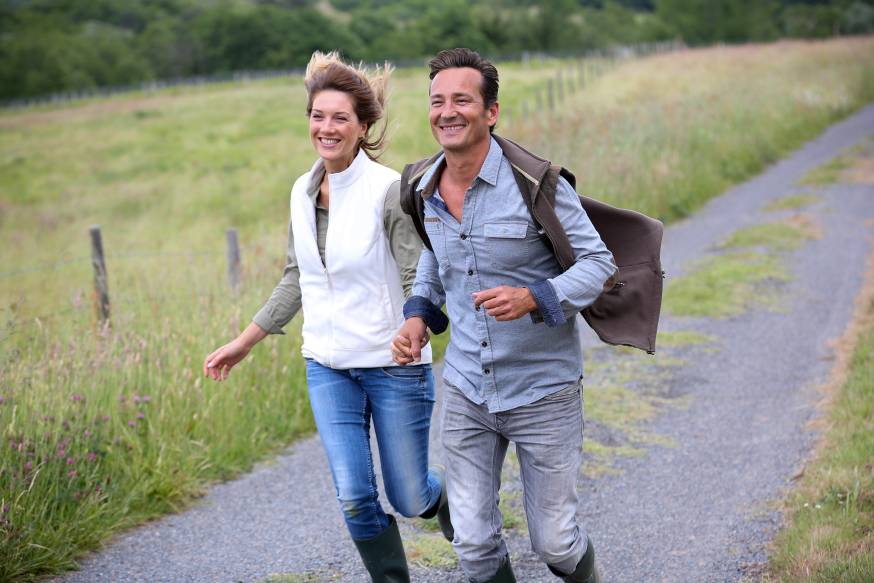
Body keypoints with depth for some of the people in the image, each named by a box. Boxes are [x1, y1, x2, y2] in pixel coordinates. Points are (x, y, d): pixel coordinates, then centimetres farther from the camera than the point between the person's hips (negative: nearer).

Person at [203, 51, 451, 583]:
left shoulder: (388, 189, -15)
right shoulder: (304, 192, 3)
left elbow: (419, 281, -15)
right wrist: (243, 344, 17)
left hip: (394, 363, -4)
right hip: (328, 366, 5)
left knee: (408, 496, 8)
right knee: (356, 499, -2)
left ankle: (450, 495, 44)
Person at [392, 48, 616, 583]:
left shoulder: (536, 183, -17)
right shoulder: (424, 189, 0)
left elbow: (599, 263, -12)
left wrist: (533, 298, -29)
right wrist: (419, 314, 1)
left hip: (542, 390, -4)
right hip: (466, 391, 4)